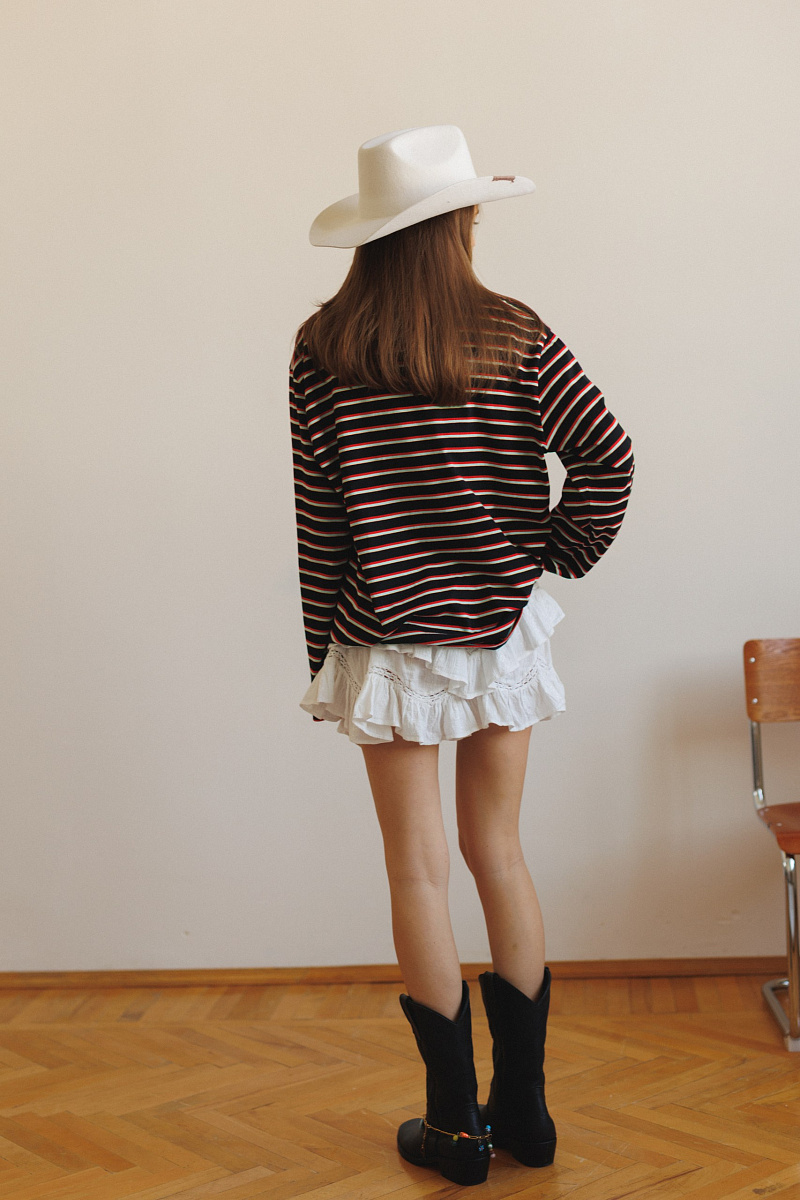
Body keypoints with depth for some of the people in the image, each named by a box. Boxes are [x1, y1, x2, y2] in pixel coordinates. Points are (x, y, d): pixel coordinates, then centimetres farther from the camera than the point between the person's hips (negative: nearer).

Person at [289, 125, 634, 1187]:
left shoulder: (323, 351, -6)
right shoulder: (514, 334, -4)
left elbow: (318, 518, -5)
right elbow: (608, 453, -11)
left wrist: (322, 644, 4)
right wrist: (555, 554, 4)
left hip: (387, 640, -1)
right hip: (500, 630, 2)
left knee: (420, 874, 7)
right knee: (501, 858, 14)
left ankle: (458, 1125, 18)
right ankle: (525, 1107, 24)